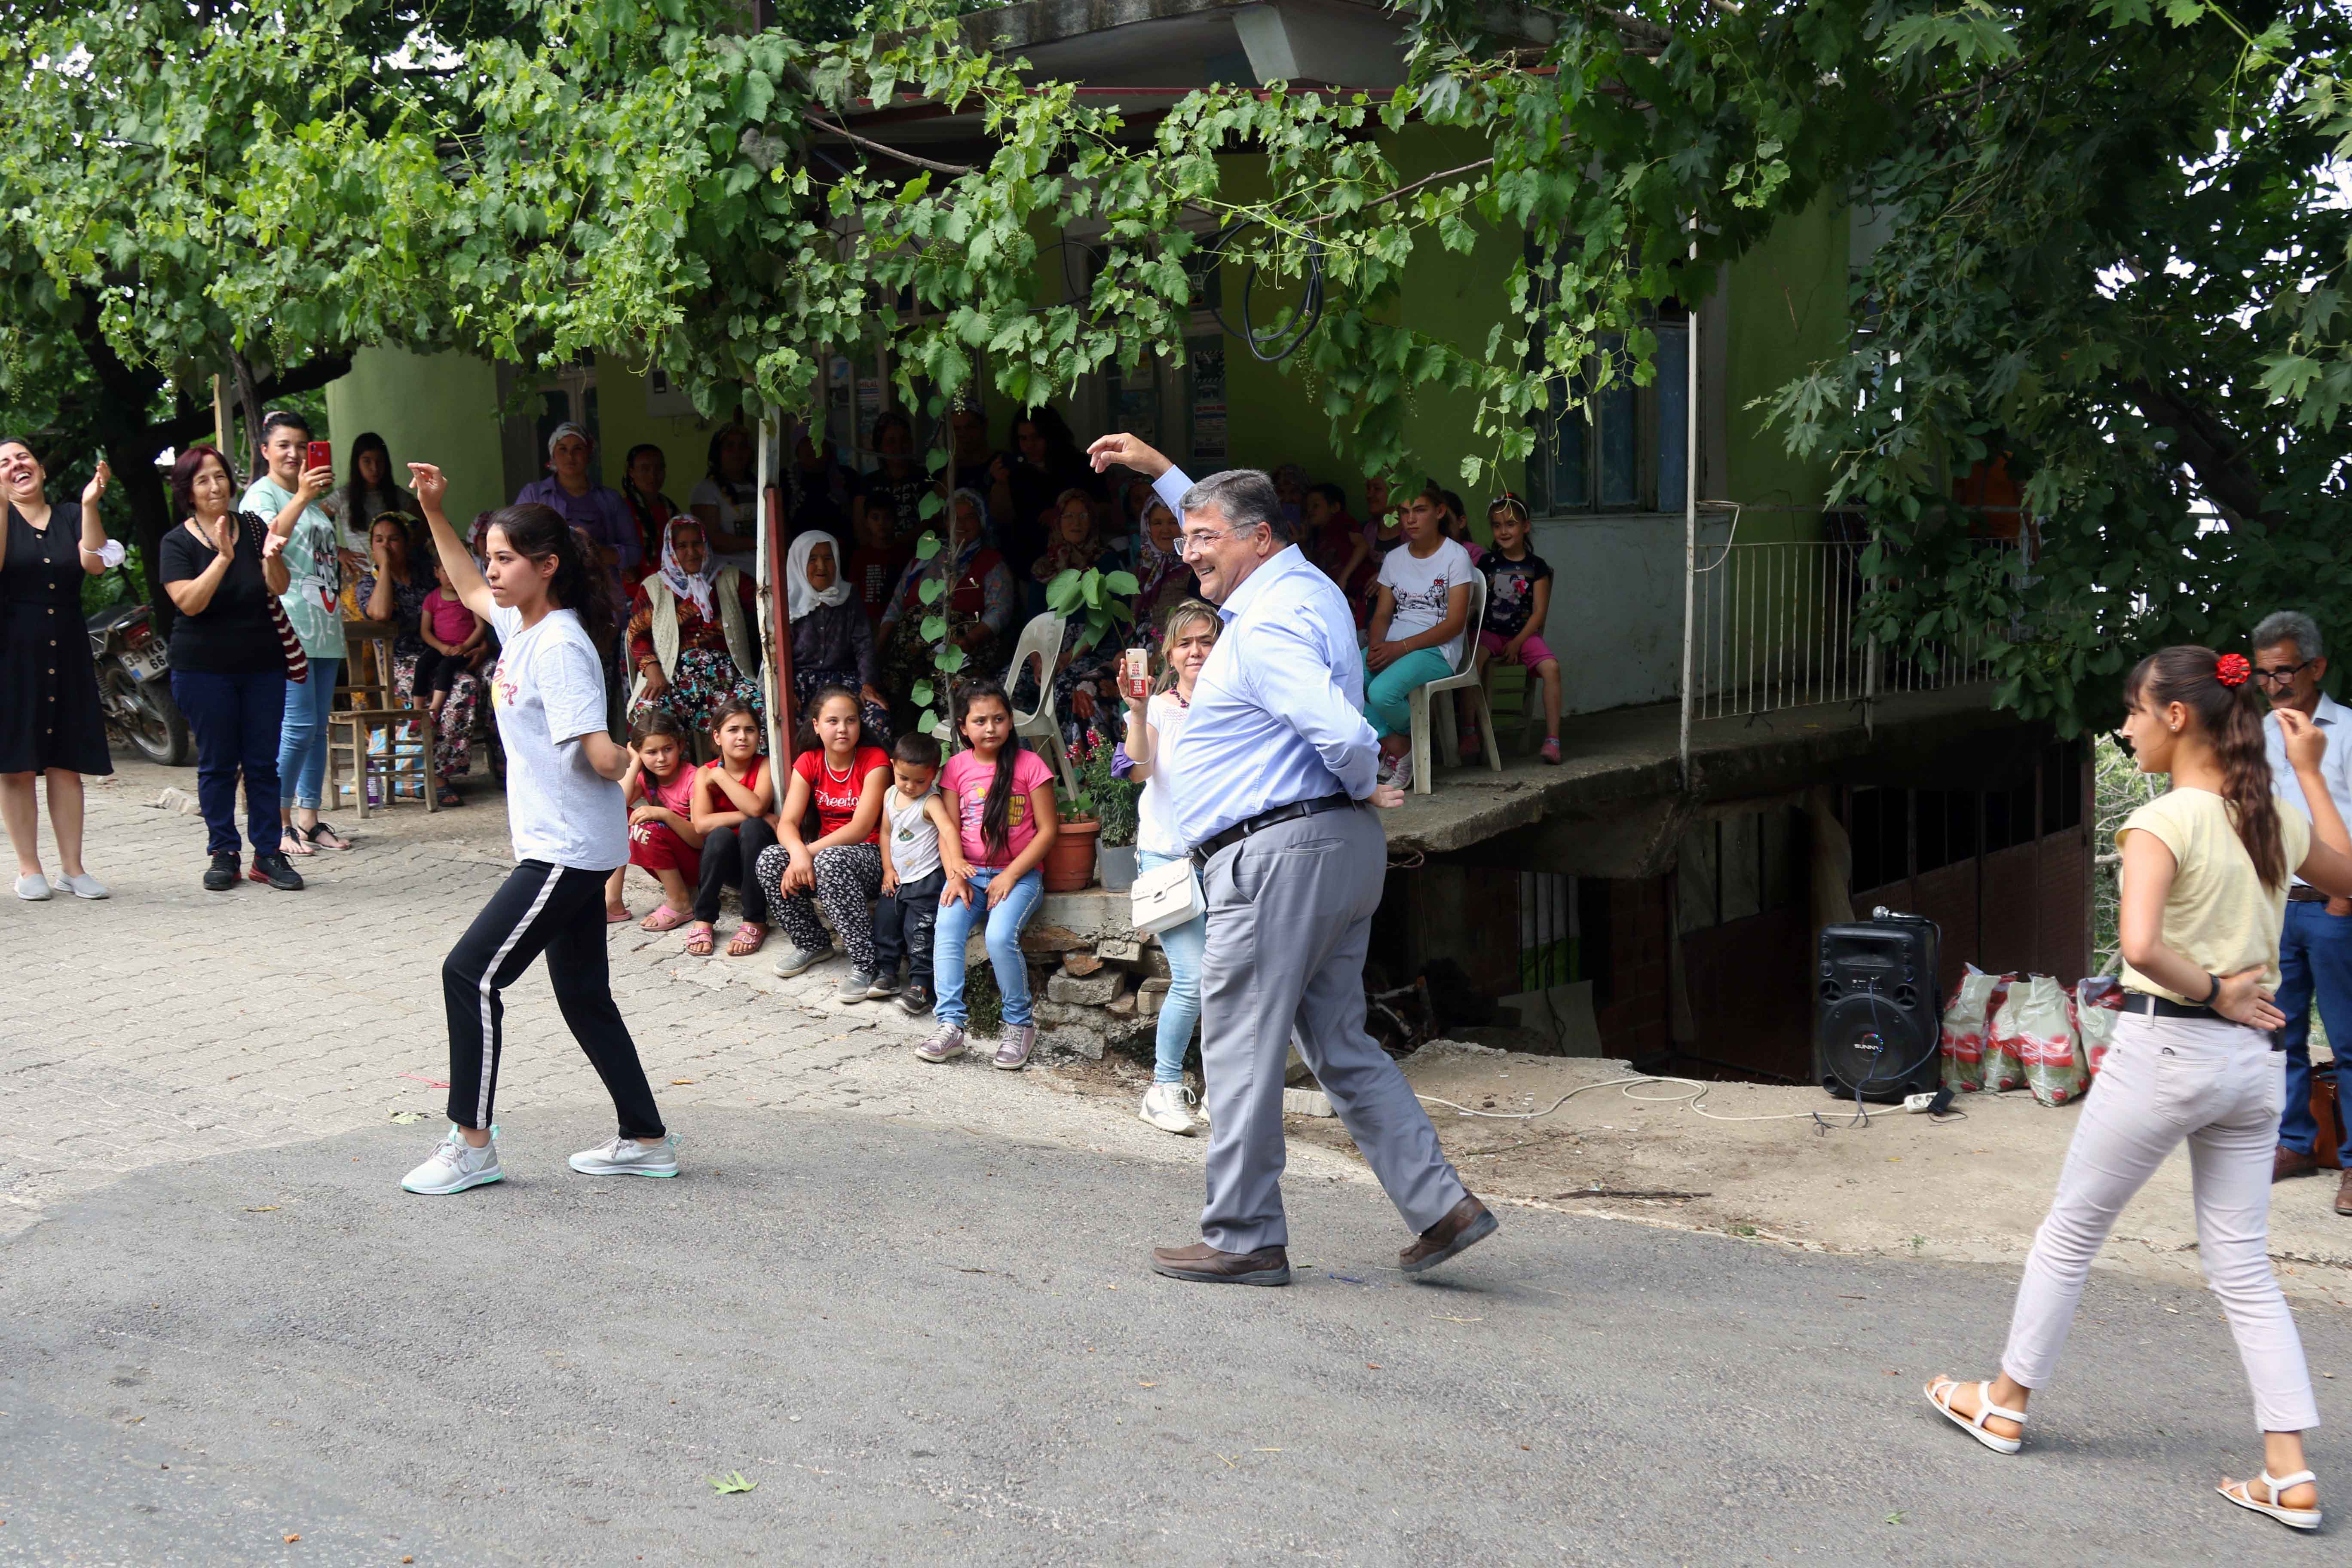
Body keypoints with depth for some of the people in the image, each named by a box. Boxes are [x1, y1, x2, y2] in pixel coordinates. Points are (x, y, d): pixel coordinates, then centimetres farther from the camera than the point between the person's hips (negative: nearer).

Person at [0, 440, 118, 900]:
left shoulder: (70, 517, 11)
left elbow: (94, 563, -7)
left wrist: (89, 505, -16)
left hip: (66, 654, 2)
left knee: (66, 765, 3)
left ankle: (72, 867, 7)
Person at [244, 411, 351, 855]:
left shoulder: (312, 499, 21)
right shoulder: (261, 494, -3)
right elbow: (267, 537, -25)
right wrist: (301, 498, -36)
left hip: (324, 625, 8)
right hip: (288, 624, -8)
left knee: (318, 726, 8)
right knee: (299, 725, -13)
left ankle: (309, 819, 12)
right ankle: (278, 825, -7)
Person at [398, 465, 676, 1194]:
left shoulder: (560, 646, -19)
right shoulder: (518, 622, 9)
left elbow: (602, 755, -26)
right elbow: (468, 589, 31)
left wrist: (622, 759, -5)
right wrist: (433, 511, 26)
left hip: (569, 850, -10)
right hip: (560, 846, 10)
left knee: (472, 972, -8)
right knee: (583, 994, 13)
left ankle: (473, 1145, 0)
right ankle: (646, 1140, 21)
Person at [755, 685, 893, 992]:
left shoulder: (875, 760, -13)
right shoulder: (808, 762, 1)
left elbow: (860, 829, -21)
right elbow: (787, 823, -10)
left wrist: (810, 852, -29)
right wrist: (798, 853, -33)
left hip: (871, 856, -5)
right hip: (827, 850, 5)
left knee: (831, 860, -37)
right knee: (769, 859, -22)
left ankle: (866, 965, -30)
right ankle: (813, 944, 0)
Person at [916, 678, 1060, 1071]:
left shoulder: (1029, 765, -2)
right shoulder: (957, 767, 8)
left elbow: (1048, 829, -4)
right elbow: (950, 829, 7)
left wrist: (1010, 876, -12)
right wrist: (956, 875, -11)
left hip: (1019, 873, -3)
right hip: (970, 873, 3)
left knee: (1000, 937, -28)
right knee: (947, 932, -25)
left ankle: (1020, 1025, -9)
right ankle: (951, 1026, -23)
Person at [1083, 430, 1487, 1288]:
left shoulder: (1265, 626, -16)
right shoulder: (1305, 587, 16)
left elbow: (1346, 735, -27)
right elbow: (1231, 528, 38)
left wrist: (1363, 788, -7)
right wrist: (1158, 470, 37)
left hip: (1279, 854, -10)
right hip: (1344, 846, 10)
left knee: (1240, 1051, -1)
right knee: (1340, 1043, 13)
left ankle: (1244, 1240, 5)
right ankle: (1441, 1206, 8)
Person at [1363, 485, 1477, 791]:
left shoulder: (1456, 557, -2)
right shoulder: (1394, 559, 16)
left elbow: (1455, 622, -9)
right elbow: (1382, 614, 13)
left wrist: (1401, 647, -18)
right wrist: (1376, 648, -11)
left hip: (1436, 650, -6)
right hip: (1392, 647, 6)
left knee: (1382, 692, -35)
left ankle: (1407, 737, 1)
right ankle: (1393, 743, -12)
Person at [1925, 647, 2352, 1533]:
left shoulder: (2165, 821, -14)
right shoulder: (2278, 820, 6)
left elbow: (2141, 945, -29)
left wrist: (2210, 991, -13)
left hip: (2166, 1048, -6)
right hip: (2257, 1058, 6)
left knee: (2070, 1232, 11)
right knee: (2243, 1266, 11)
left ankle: (2006, 1405, 25)